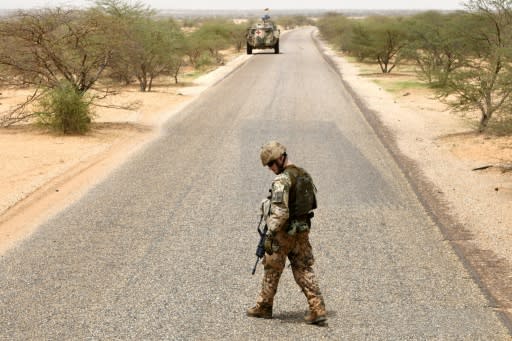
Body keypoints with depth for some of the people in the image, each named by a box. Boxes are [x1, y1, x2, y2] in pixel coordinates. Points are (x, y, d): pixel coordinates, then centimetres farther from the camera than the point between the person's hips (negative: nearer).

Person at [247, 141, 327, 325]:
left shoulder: (282, 180, -20)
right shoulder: (305, 175, 8)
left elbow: (279, 212, -28)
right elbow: (311, 204, 18)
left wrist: (270, 234, -26)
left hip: (284, 233, -7)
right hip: (302, 230, 8)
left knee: (272, 270, 10)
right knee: (304, 270, 8)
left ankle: (263, 307, 24)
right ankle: (318, 310, -2)